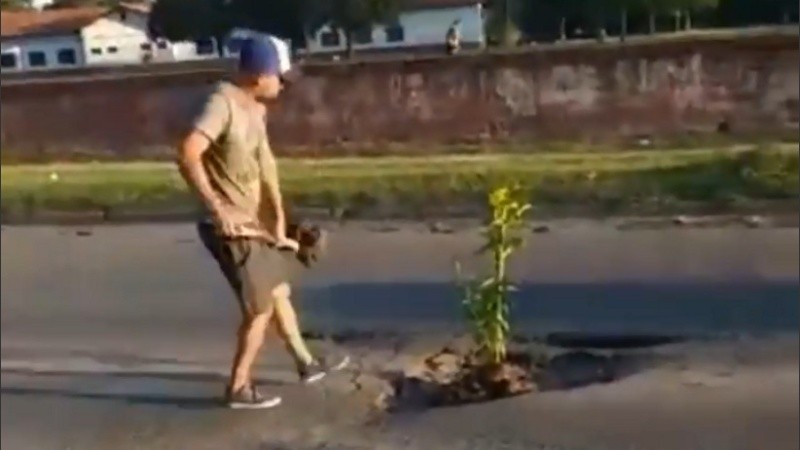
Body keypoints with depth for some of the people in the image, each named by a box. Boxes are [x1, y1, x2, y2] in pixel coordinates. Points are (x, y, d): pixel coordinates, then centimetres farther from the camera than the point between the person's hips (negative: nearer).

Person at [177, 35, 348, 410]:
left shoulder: (255, 106, 8)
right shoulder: (223, 103, -21)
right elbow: (187, 155, -33)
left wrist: (278, 221, 9)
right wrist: (216, 208, -33)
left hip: (254, 223, 9)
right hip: (231, 228, -9)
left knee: (279, 292, 21)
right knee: (260, 308, 1)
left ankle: (307, 364, 39)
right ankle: (239, 388, 16)